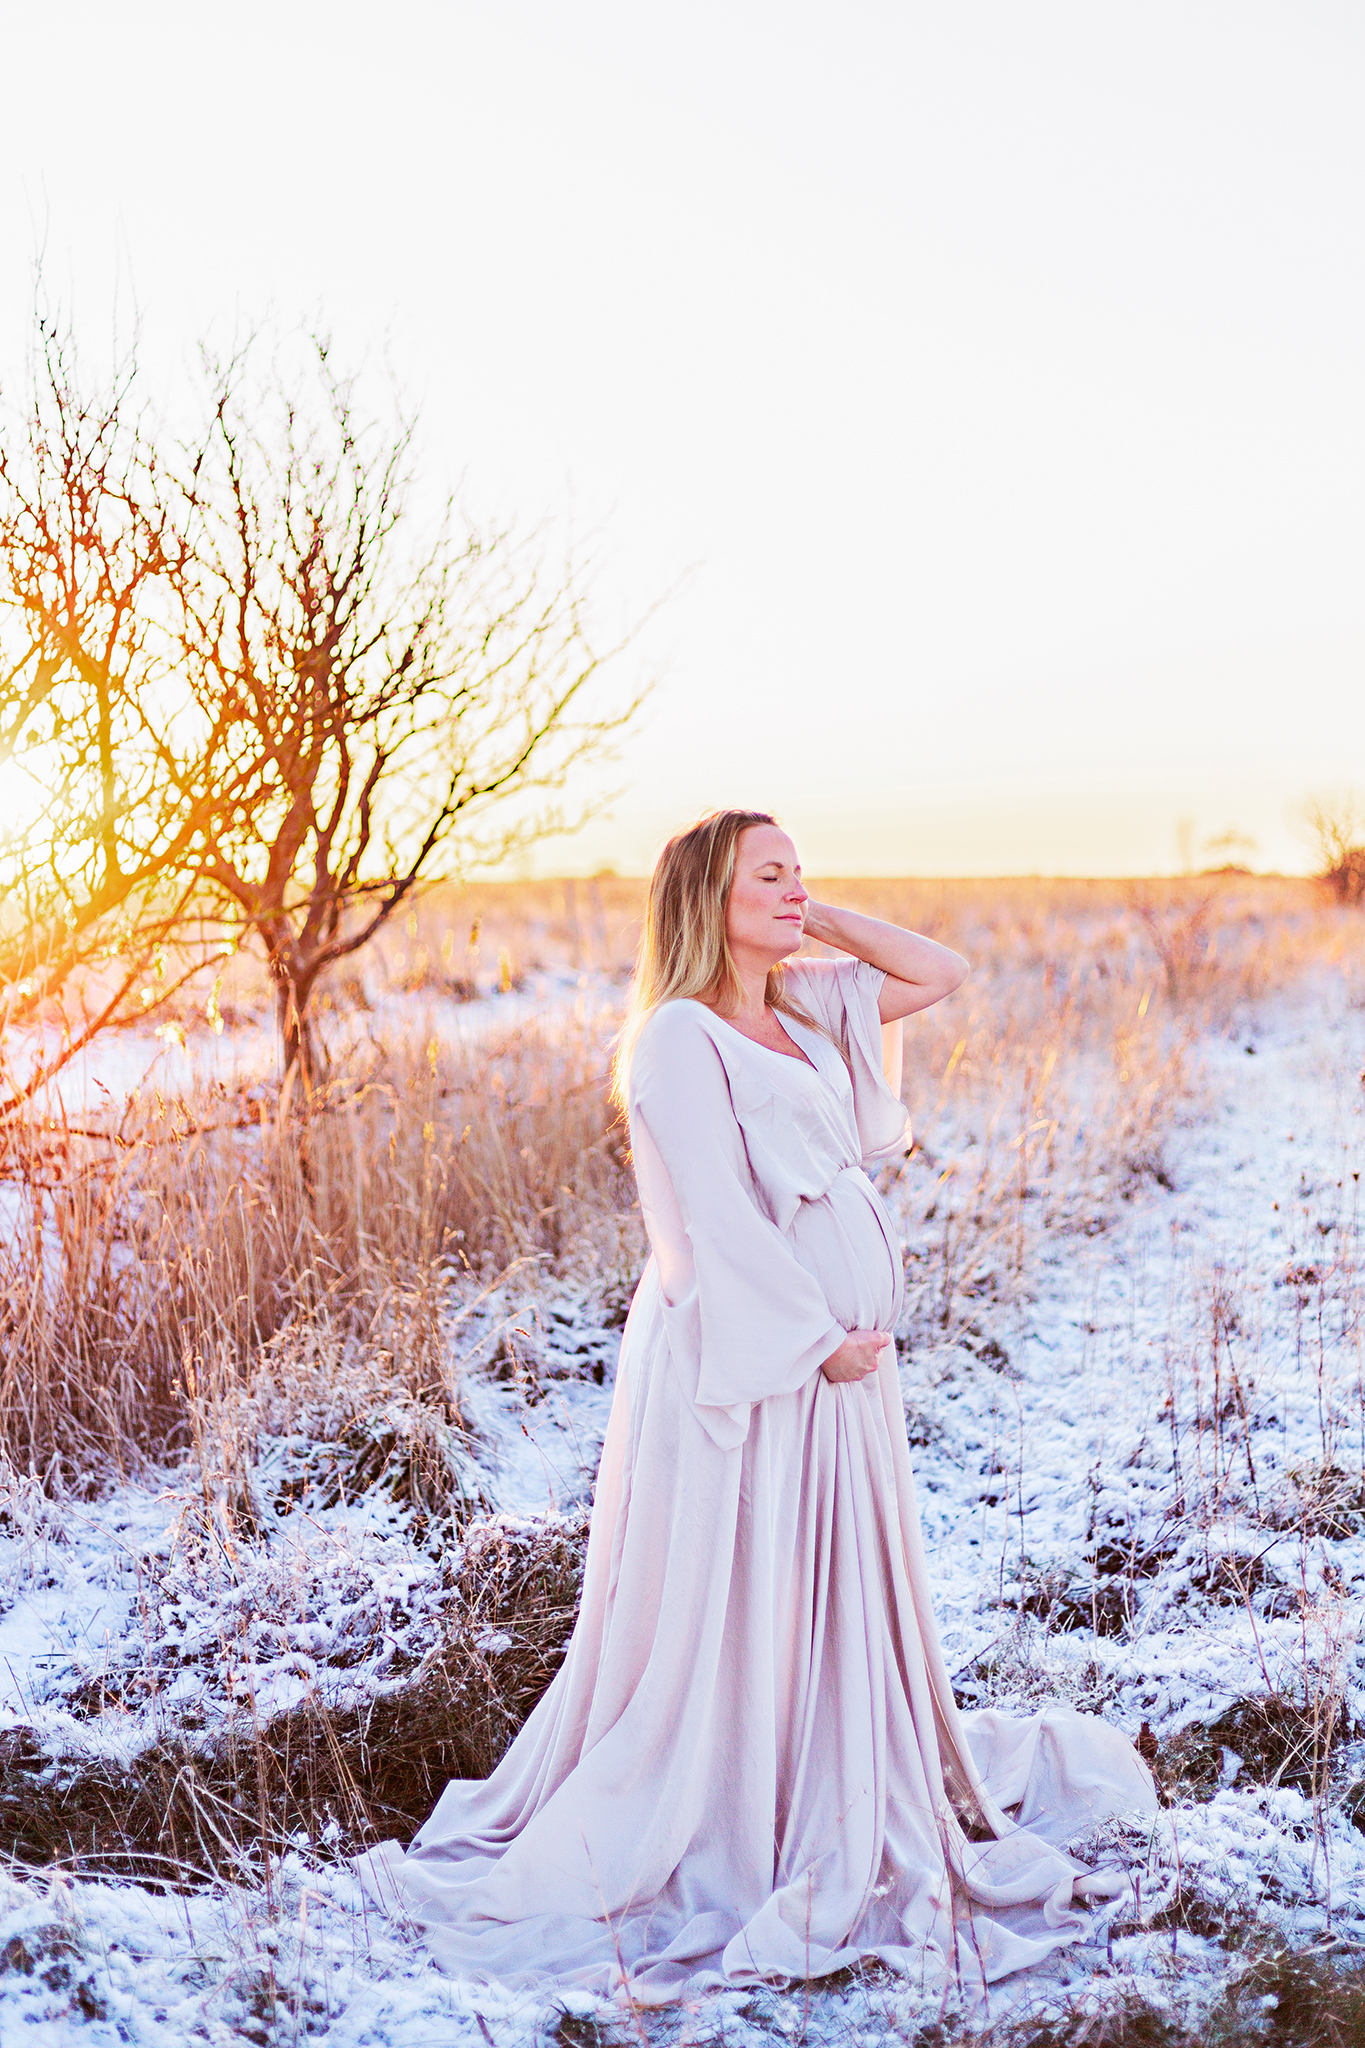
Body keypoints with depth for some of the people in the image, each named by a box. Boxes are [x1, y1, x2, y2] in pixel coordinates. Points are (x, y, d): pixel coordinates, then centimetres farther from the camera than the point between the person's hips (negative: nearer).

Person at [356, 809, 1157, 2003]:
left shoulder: (808, 1013, 10)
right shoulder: (679, 1037, -13)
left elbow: (941, 973, 17)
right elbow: (718, 1217, -19)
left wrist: (820, 920, 8)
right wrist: (819, 1336, -15)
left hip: (838, 1365, 8)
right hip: (739, 1364, -8)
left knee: (843, 1602, 17)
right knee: (720, 1618, 1)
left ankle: (841, 1833, 34)